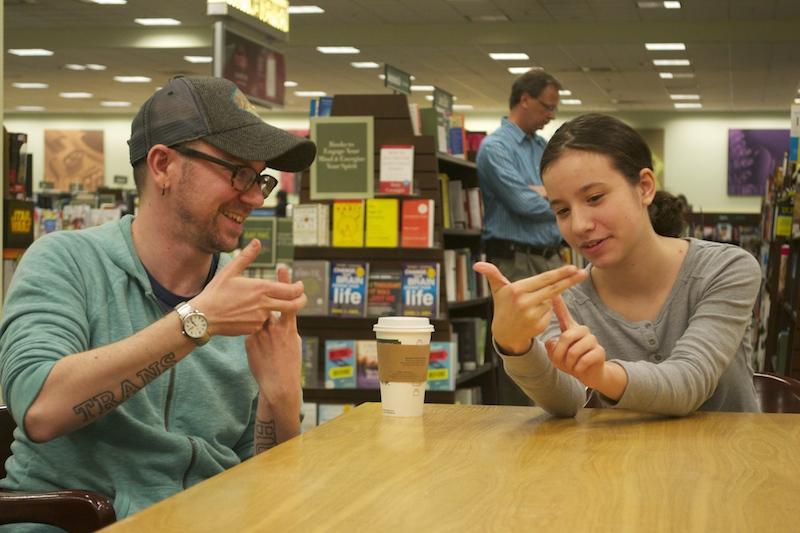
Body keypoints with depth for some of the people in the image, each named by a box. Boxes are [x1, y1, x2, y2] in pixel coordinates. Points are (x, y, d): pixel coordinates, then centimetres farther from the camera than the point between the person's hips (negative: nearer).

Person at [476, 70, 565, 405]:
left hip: (551, 259, 8)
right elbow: (524, 204, -18)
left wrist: (544, 194, -8)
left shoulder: (545, 149, 17)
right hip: (517, 261, -8)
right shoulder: (496, 147, -8)